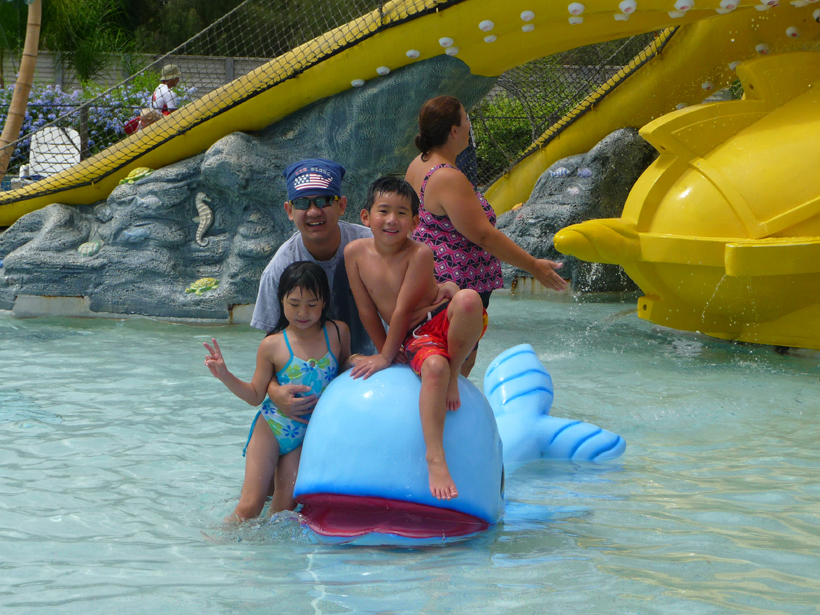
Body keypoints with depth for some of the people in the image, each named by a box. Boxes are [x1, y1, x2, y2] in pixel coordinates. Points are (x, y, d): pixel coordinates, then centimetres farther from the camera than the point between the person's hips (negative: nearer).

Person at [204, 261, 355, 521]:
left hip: (310, 433, 2)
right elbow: (255, 395, -2)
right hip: (272, 429, -2)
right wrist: (225, 375, -14)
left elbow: (346, 370, 15)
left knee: (284, 508, 0)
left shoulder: (337, 332, -4)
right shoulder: (273, 346, -10)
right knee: (250, 506, -4)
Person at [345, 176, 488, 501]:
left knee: (468, 298, -37)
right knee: (433, 367, -35)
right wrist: (384, 351, 10)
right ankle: (435, 457, -43)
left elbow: (402, 309, -13)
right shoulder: (355, 252, 0)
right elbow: (368, 311, 7)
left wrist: (386, 356, -10)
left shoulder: (419, 254, -13)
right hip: (416, 337, 2)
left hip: (444, 318, -1)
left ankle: (455, 373, -16)